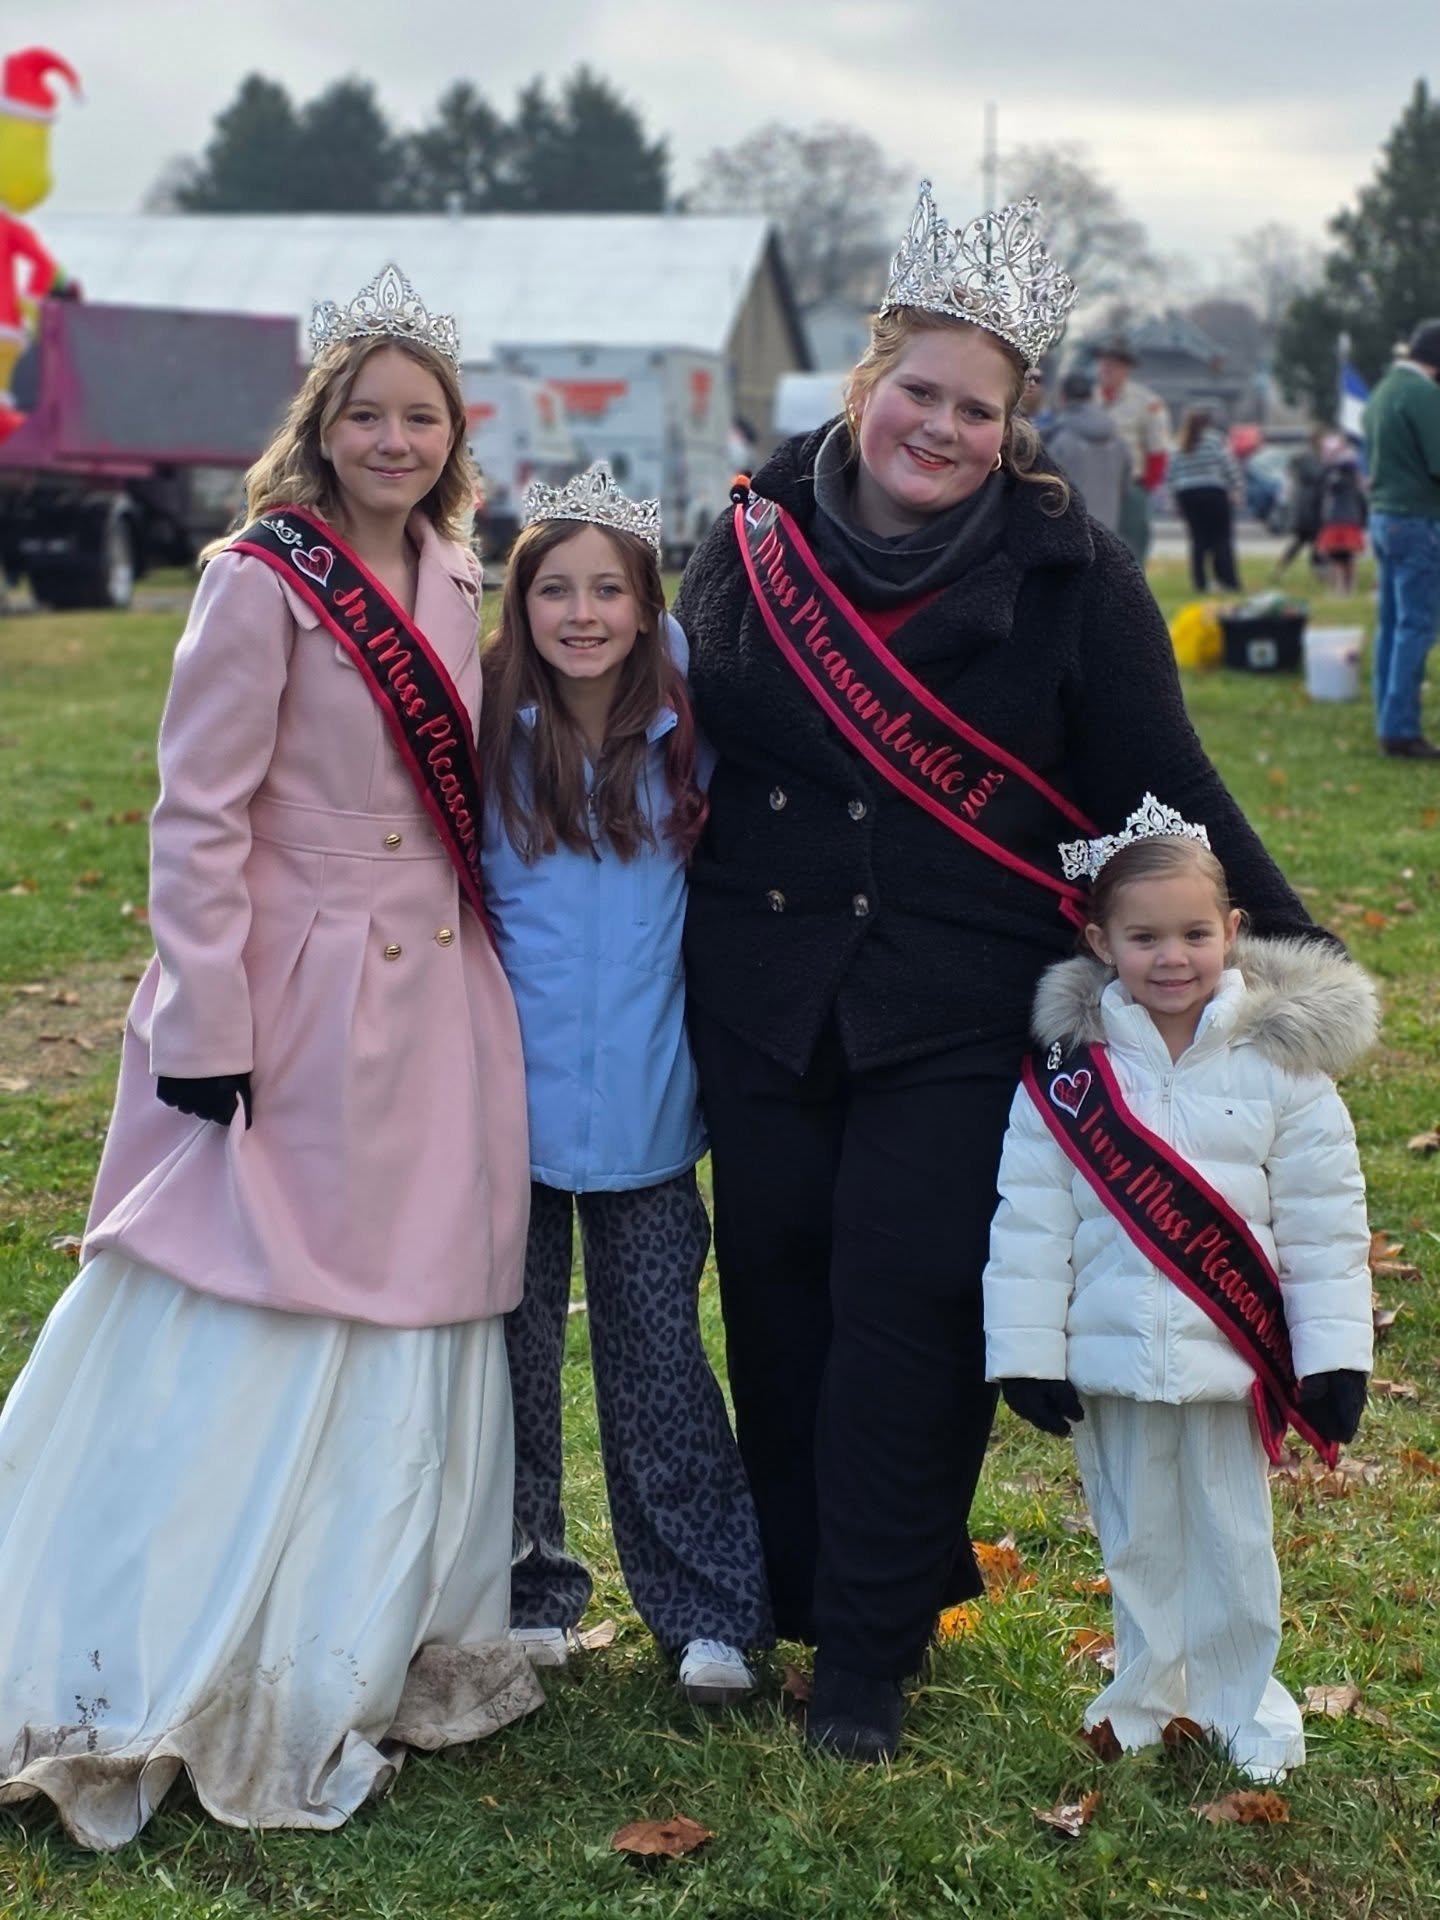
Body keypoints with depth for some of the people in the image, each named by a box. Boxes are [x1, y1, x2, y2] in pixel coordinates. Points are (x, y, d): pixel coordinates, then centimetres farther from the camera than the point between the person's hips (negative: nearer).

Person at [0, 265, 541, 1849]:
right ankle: (166, 1696, 14)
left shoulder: (450, 580, 9)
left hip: (437, 1013, 7)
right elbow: (197, 818, -14)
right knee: (247, 1340, 0)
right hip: (296, 1014, -7)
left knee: (411, 1331, 13)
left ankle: (370, 1656, 28)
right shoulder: (262, 581, -12)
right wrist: (205, 1031, -17)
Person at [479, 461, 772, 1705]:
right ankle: (529, 1593, 25)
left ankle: (711, 1609, 16)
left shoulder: (684, 733, -1)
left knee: (659, 1355, 5)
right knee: (516, 1353, 10)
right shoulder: (485, 736, -4)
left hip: (645, 1106, 0)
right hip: (511, 1099, 0)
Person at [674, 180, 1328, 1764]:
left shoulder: (1068, 575, -6)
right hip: (761, 995, 3)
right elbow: (678, 733, 15)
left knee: (907, 1303, -2)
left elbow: (1162, 788, -3)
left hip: (959, 1010, -3)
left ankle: (870, 1651, 12)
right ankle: (791, 1588, 28)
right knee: (776, 1292, 9)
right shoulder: (757, 537, 2)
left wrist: (1291, 958, -7)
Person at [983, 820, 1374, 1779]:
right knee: (1135, 1540, 16)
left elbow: (1325, 1219, -2)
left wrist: (1334, 1352, -5)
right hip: (1112, 1361, 1)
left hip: (1231, 1359, -1)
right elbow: (1029, 1219, -2)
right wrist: (1028, 1350, -4)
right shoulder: (1069, 1068, -4)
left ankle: (1243, 1701, 28)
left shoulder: (1280, 1060, -5)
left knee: (1233, 1542, 11)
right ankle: (1147, 1692, 34)